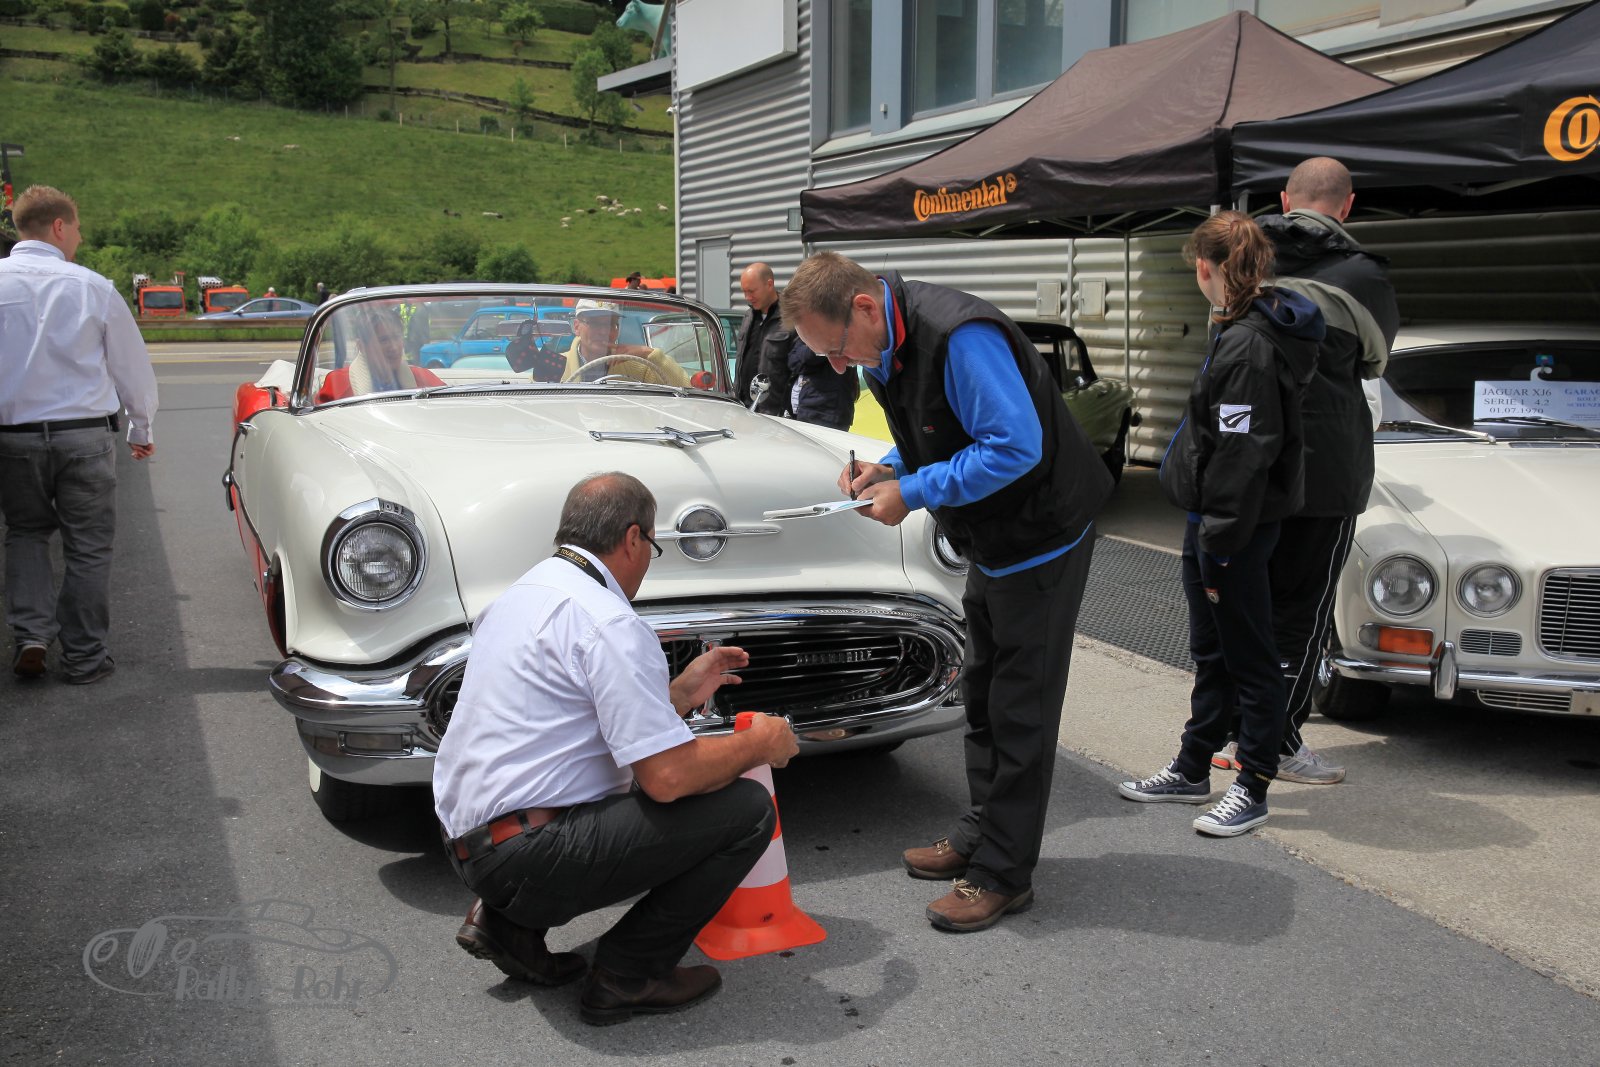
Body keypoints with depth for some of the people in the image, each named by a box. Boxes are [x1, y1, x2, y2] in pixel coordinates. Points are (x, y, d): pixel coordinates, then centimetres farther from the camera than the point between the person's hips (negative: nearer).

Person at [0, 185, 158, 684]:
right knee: (87, 547, 9)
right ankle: (83, 657, 15)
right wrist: (141, 428, 19)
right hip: (85, 434, -2)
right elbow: (132, 365, 4)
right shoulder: (92, 287, -4)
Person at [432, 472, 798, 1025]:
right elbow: (670, 776, -19)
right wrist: (762, 743, -3)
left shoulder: (524, 592, 15)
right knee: (748, 808, -9)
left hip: (467, 843, 10)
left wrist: (680, 694, 23)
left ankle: (508, 924, 16)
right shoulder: (608, 622, -15)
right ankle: (628, 975, 1)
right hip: (528, 857, -10)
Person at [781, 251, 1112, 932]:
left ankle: (1002, 874, 7)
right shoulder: (884, 352, 2)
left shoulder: (960, 337, -29)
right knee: (982, 696, 18)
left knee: (1020, 709, -2)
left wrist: (912, 492, -26)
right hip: (992, 541, 10)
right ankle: (980, 833, 33)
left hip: (1042, 534, -10)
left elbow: (1016, 446, -32)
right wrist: (886, 469, -4)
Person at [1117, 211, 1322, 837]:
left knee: (1248, 658, 2)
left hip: (1235, 526, -10)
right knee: (1211, 653, 19)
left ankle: (1252, 790, 13)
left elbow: (1243, 456, -24)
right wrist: (1207, 536, 18)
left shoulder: (1248, 345, -20)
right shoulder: (1244, 332, 11)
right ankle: (1192, 771, 31)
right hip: (1210, 520, 10)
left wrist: (1220, 543, -21)